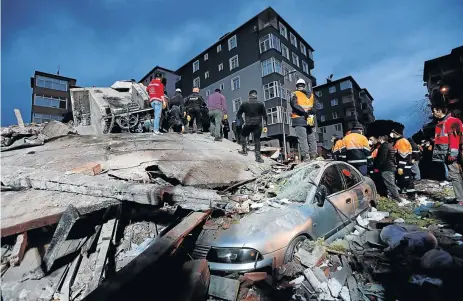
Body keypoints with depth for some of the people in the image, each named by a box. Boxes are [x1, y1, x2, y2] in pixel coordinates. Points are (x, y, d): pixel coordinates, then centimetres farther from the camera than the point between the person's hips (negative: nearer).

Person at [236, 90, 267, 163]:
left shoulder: (244, 105, 3)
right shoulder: (260, 104, 3)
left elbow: (238, 114, 4)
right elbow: (265, 115, 2)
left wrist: (242, 123, 9)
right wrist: (265, 126, 5)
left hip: (247, 125, 0)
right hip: (258, 125, 0)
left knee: (243, 136, 24)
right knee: (257, 140, 5)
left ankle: (244, 150, 18)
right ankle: (258, 157, 2)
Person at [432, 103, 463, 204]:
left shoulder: (452, 121, -6)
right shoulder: (439, 123, 19)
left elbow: (454, 137, -15)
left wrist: (452, 153, -20)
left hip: (452, 154, -7)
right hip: (447, 154, 7)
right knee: (454, 176, 6)